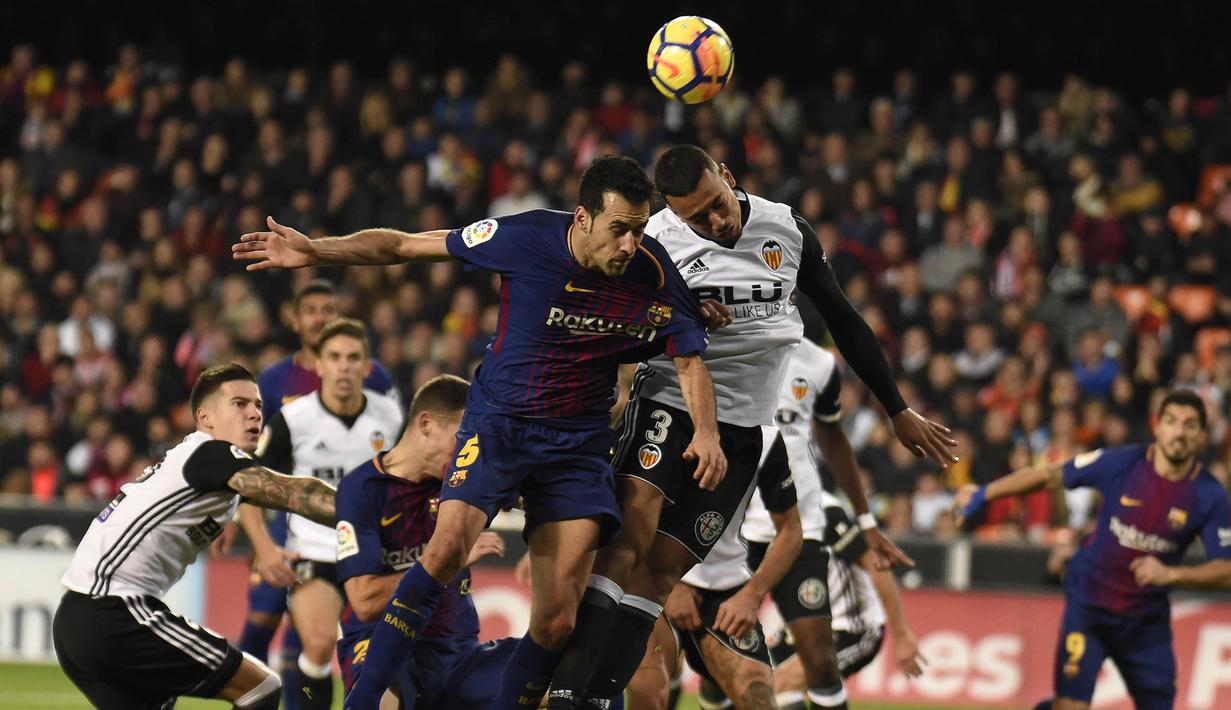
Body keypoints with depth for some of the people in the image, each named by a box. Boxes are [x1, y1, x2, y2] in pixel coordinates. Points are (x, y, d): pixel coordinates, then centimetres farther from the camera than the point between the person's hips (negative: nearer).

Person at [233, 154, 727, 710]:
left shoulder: (655, 273, -8)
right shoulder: (526, 239, -14)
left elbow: (690, 360, 4)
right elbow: (405, 246, -5)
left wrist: (706, 433, -14)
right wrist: (315, 251, -12)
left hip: (578, 444, 2)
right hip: (499, 419, -2)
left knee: (556, 624, -9)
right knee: (448, 546, -27)